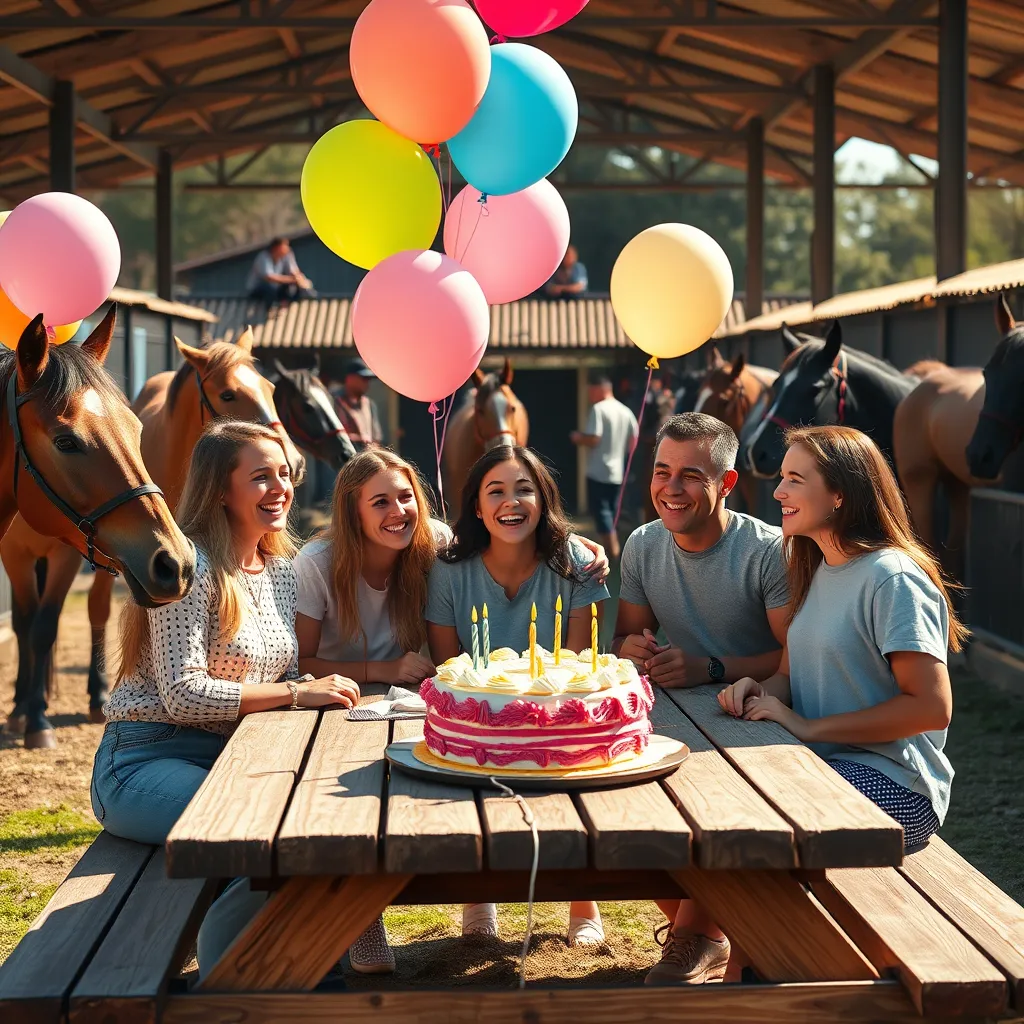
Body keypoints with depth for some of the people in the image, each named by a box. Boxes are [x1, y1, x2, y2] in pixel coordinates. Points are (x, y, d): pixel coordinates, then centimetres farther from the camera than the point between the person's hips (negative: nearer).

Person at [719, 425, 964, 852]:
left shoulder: (891, 579, -14)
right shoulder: (816, 570, 14)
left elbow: (932, 707, -20)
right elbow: (789, 674, 20)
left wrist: (810, 727, -18)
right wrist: (759, 690, -5)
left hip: (891, 781, -8)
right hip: (824, 763, 8)